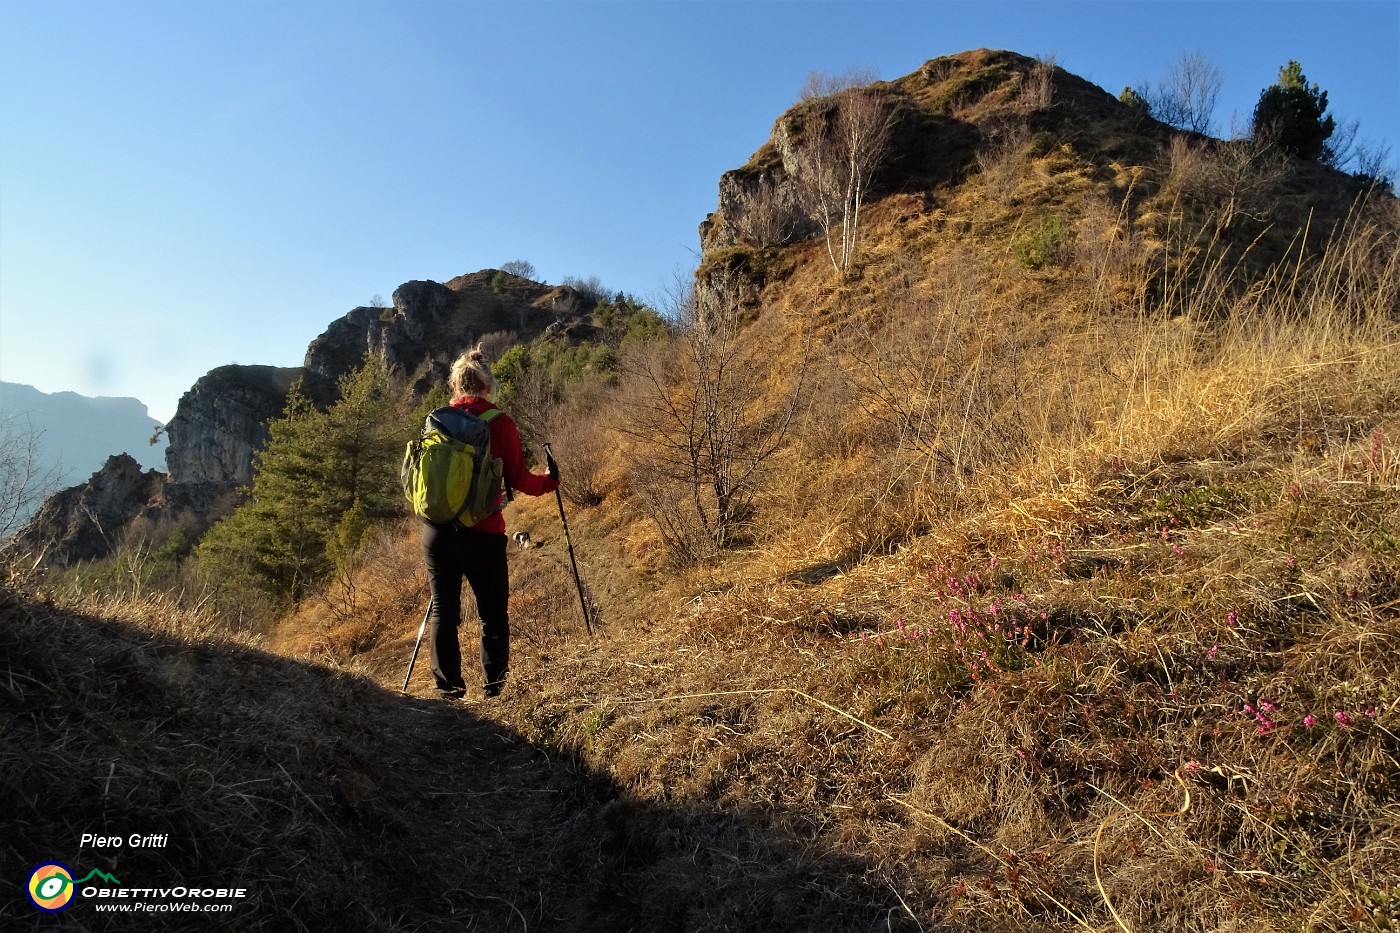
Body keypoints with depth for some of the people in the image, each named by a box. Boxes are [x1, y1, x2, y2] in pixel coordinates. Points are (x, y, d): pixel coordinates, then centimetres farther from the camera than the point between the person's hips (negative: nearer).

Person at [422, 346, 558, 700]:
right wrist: (550, 481, 10)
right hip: (481, 534, -4)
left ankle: (448, 688, 15)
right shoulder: (499, 422, -7)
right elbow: (518, 479, -8)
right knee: (493, 613, 9)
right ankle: (494, 687, 10)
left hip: (436, 530, 4)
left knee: (443, 610, 12)